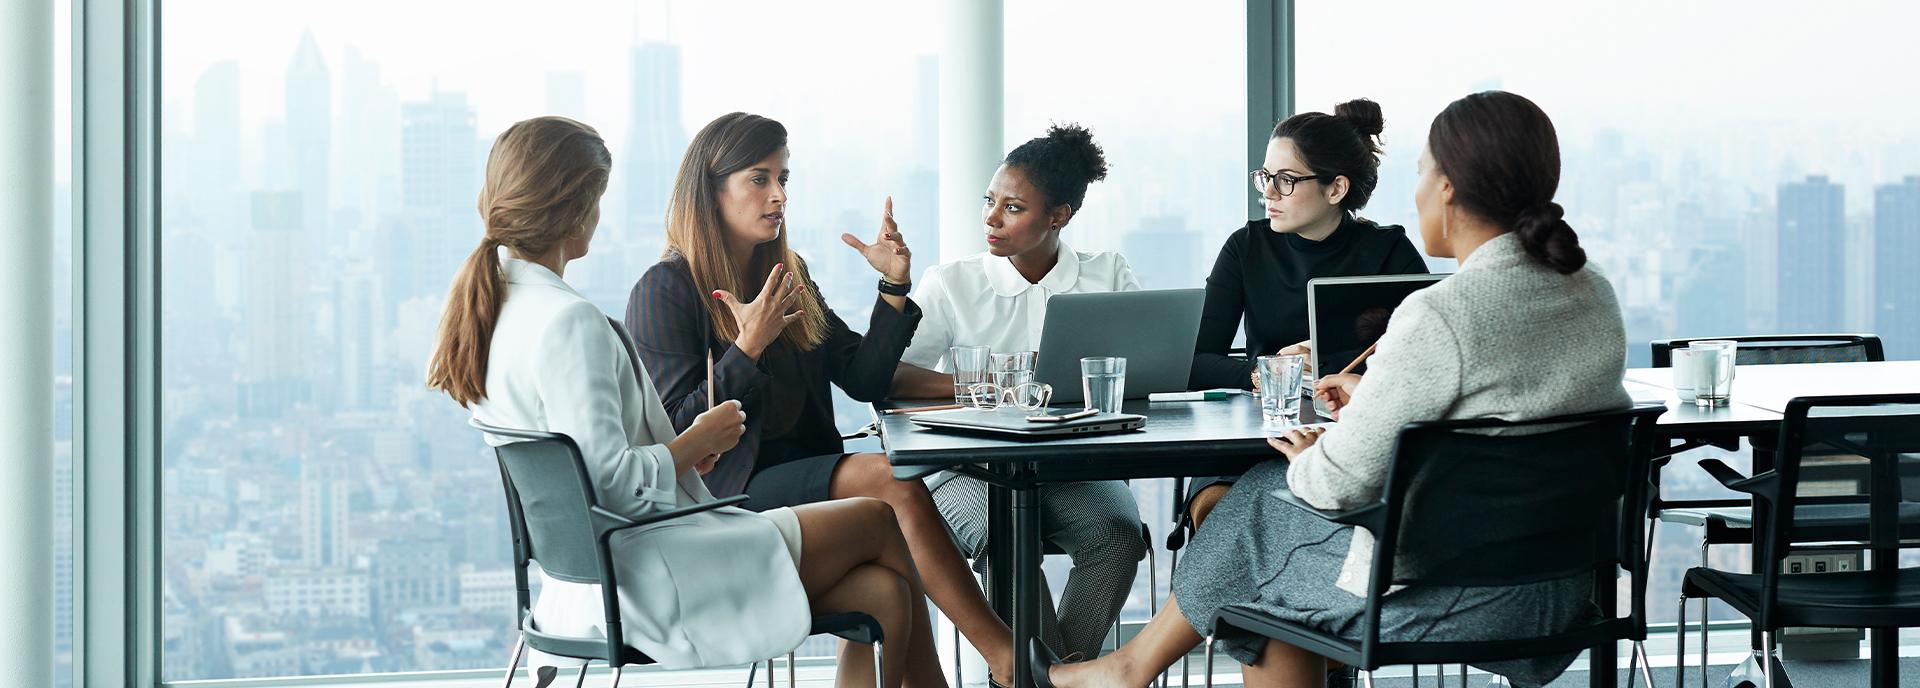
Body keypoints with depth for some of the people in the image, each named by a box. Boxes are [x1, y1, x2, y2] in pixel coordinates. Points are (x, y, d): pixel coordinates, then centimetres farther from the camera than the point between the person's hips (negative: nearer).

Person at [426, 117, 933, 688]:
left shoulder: (489, 308, 10)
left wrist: (680, 452, 10)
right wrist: (696, 442, -8)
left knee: (879, 594, 6)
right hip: (646, 583, -9)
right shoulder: (569, 323, -20)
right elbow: (608, 483, -25)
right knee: (876, 522, 7)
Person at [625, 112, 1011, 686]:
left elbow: (864, 382, 13)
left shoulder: (789, 278, 17)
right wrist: (748, 348, -19)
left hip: (803, 479, 7)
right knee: (893, 481, -27)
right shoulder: (665, 291, -4)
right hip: (720, 499, -7)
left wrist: (894, 285, 3)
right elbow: (676, 433, -11)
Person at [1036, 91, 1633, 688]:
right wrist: (1378, 395, 24)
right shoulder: (1594, 294, 3)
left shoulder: (1439, 318, -22)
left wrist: (1306, 462, 7)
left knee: (1263, 499, 17)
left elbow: (1342, 482, -17)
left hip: (1460, 603, -8)